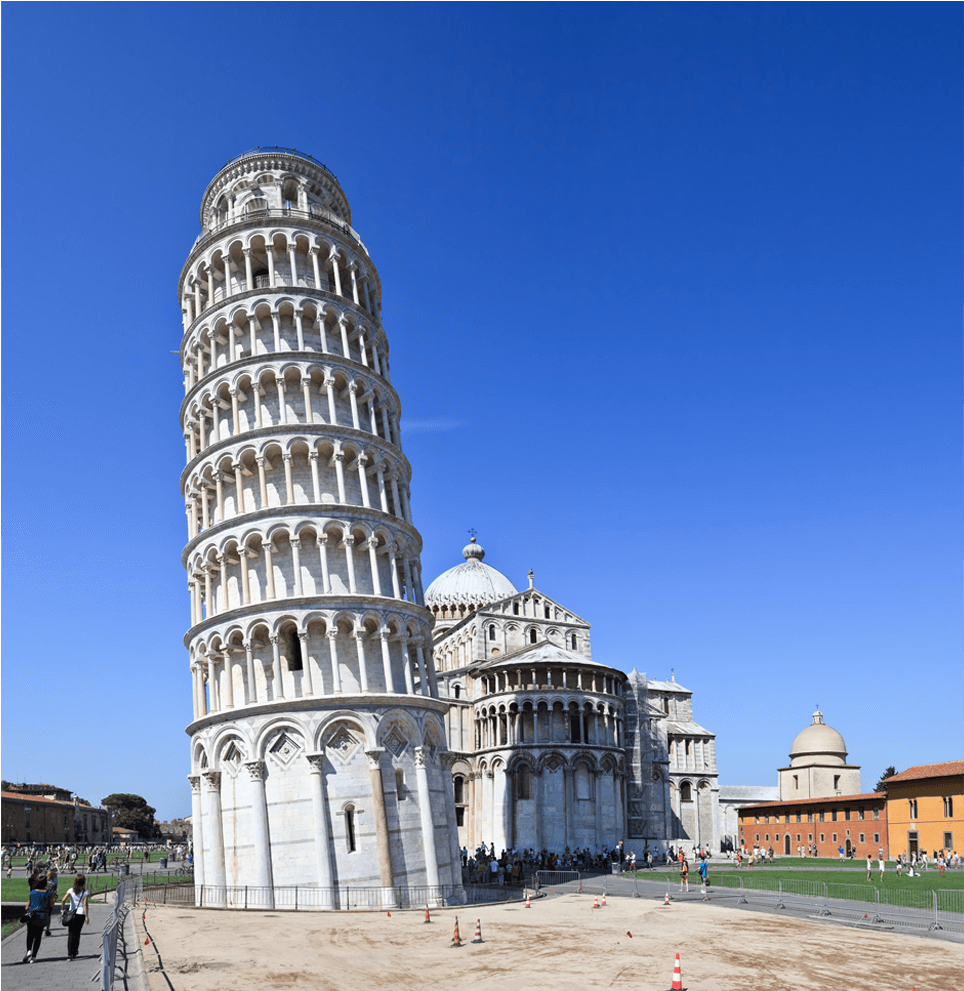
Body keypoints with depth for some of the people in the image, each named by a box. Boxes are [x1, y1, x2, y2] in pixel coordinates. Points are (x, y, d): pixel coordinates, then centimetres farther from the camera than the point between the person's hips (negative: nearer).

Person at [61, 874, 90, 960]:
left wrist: (62, 910, 0)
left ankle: (69, 954, -4)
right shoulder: (84, 892, -5)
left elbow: (63, 900, -10)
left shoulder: (71, 891, 1)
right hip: (81, 914, -1)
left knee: (71, 934, 5)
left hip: (71, 914, 1)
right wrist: (87, 917, -7)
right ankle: (74, 953, 11)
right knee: (77, 934, 10)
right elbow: (85, 905, -10)